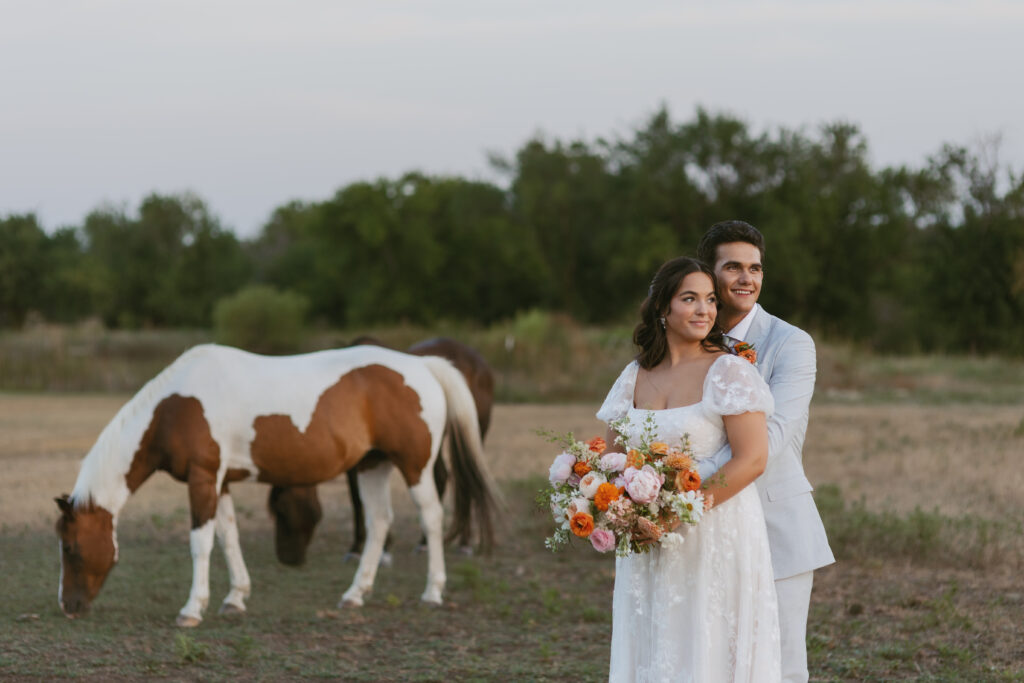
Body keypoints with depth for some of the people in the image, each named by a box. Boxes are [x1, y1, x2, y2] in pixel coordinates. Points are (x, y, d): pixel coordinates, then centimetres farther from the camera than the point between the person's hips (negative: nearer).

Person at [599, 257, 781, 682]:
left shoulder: (728, 371, -7)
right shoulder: (635, 377, 9)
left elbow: (753, 459, -14)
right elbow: (612, 457, 15)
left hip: (717, 540, -5)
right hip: (648, 549, 5)